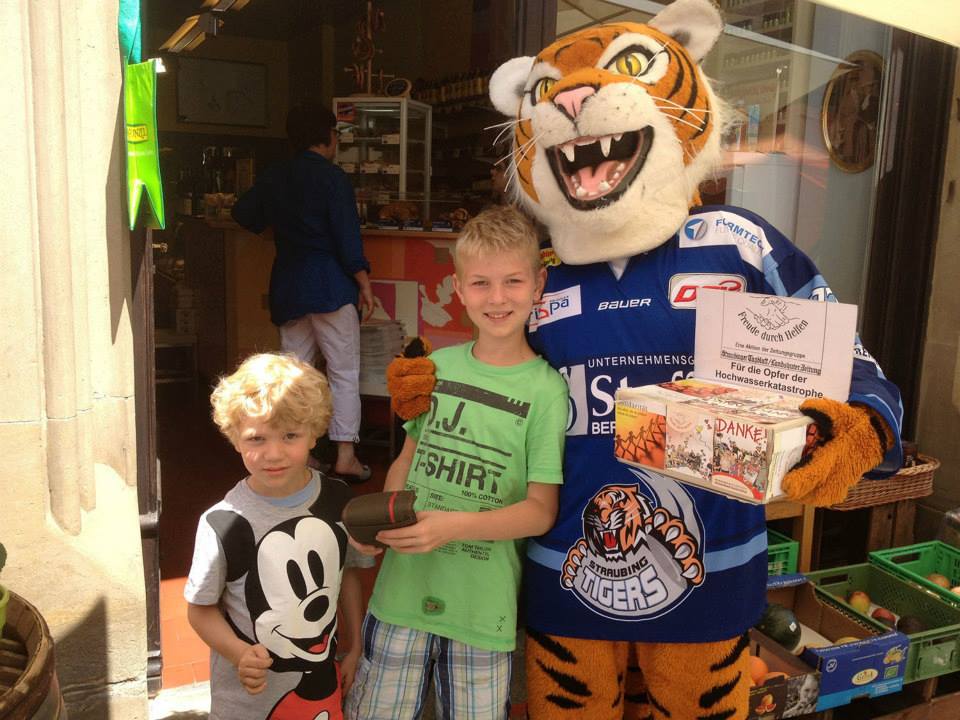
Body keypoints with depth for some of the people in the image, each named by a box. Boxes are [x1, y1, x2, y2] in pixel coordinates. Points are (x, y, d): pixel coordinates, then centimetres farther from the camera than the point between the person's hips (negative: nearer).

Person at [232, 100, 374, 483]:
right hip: (330, 286, -6)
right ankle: (345, 455, -1)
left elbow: (244, 214, 21)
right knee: (344, 372, 0)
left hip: (287, 286, 6)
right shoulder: (332, 178, -9)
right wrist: (364, 282, -8)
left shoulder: (273, 177, 10)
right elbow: (347, 237, -13)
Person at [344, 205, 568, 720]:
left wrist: (455, 526, -21)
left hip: (483, 604, -3)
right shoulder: (437, 365, 2)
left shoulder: (545, 389, -10)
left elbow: (541, 510, -9)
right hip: (402, 586, 3)